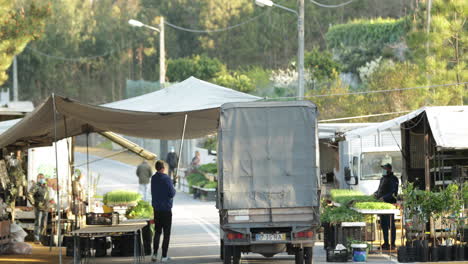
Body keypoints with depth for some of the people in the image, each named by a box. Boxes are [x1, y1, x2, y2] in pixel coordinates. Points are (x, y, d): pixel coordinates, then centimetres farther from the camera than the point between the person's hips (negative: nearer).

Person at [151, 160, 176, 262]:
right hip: (166, 208, -6)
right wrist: (174, 190, 5)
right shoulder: (166, 178, -16)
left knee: (157, 231, 15)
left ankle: (154, 254, 9)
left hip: (156, 208, 6)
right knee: (166, 233, 2)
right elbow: (172, 193, -16)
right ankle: (164, 256, 2)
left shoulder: (153, 178, 3)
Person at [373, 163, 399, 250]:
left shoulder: (393, 179, -9)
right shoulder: (382, 179, 18)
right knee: (383, 224, 11)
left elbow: (394, 193, -17)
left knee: (390, 224, -6)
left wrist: (384, 197, -27)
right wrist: (376, 193, 10)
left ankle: (392, 244, -3)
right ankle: (386, 243, 18)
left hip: (390, 204, -9)